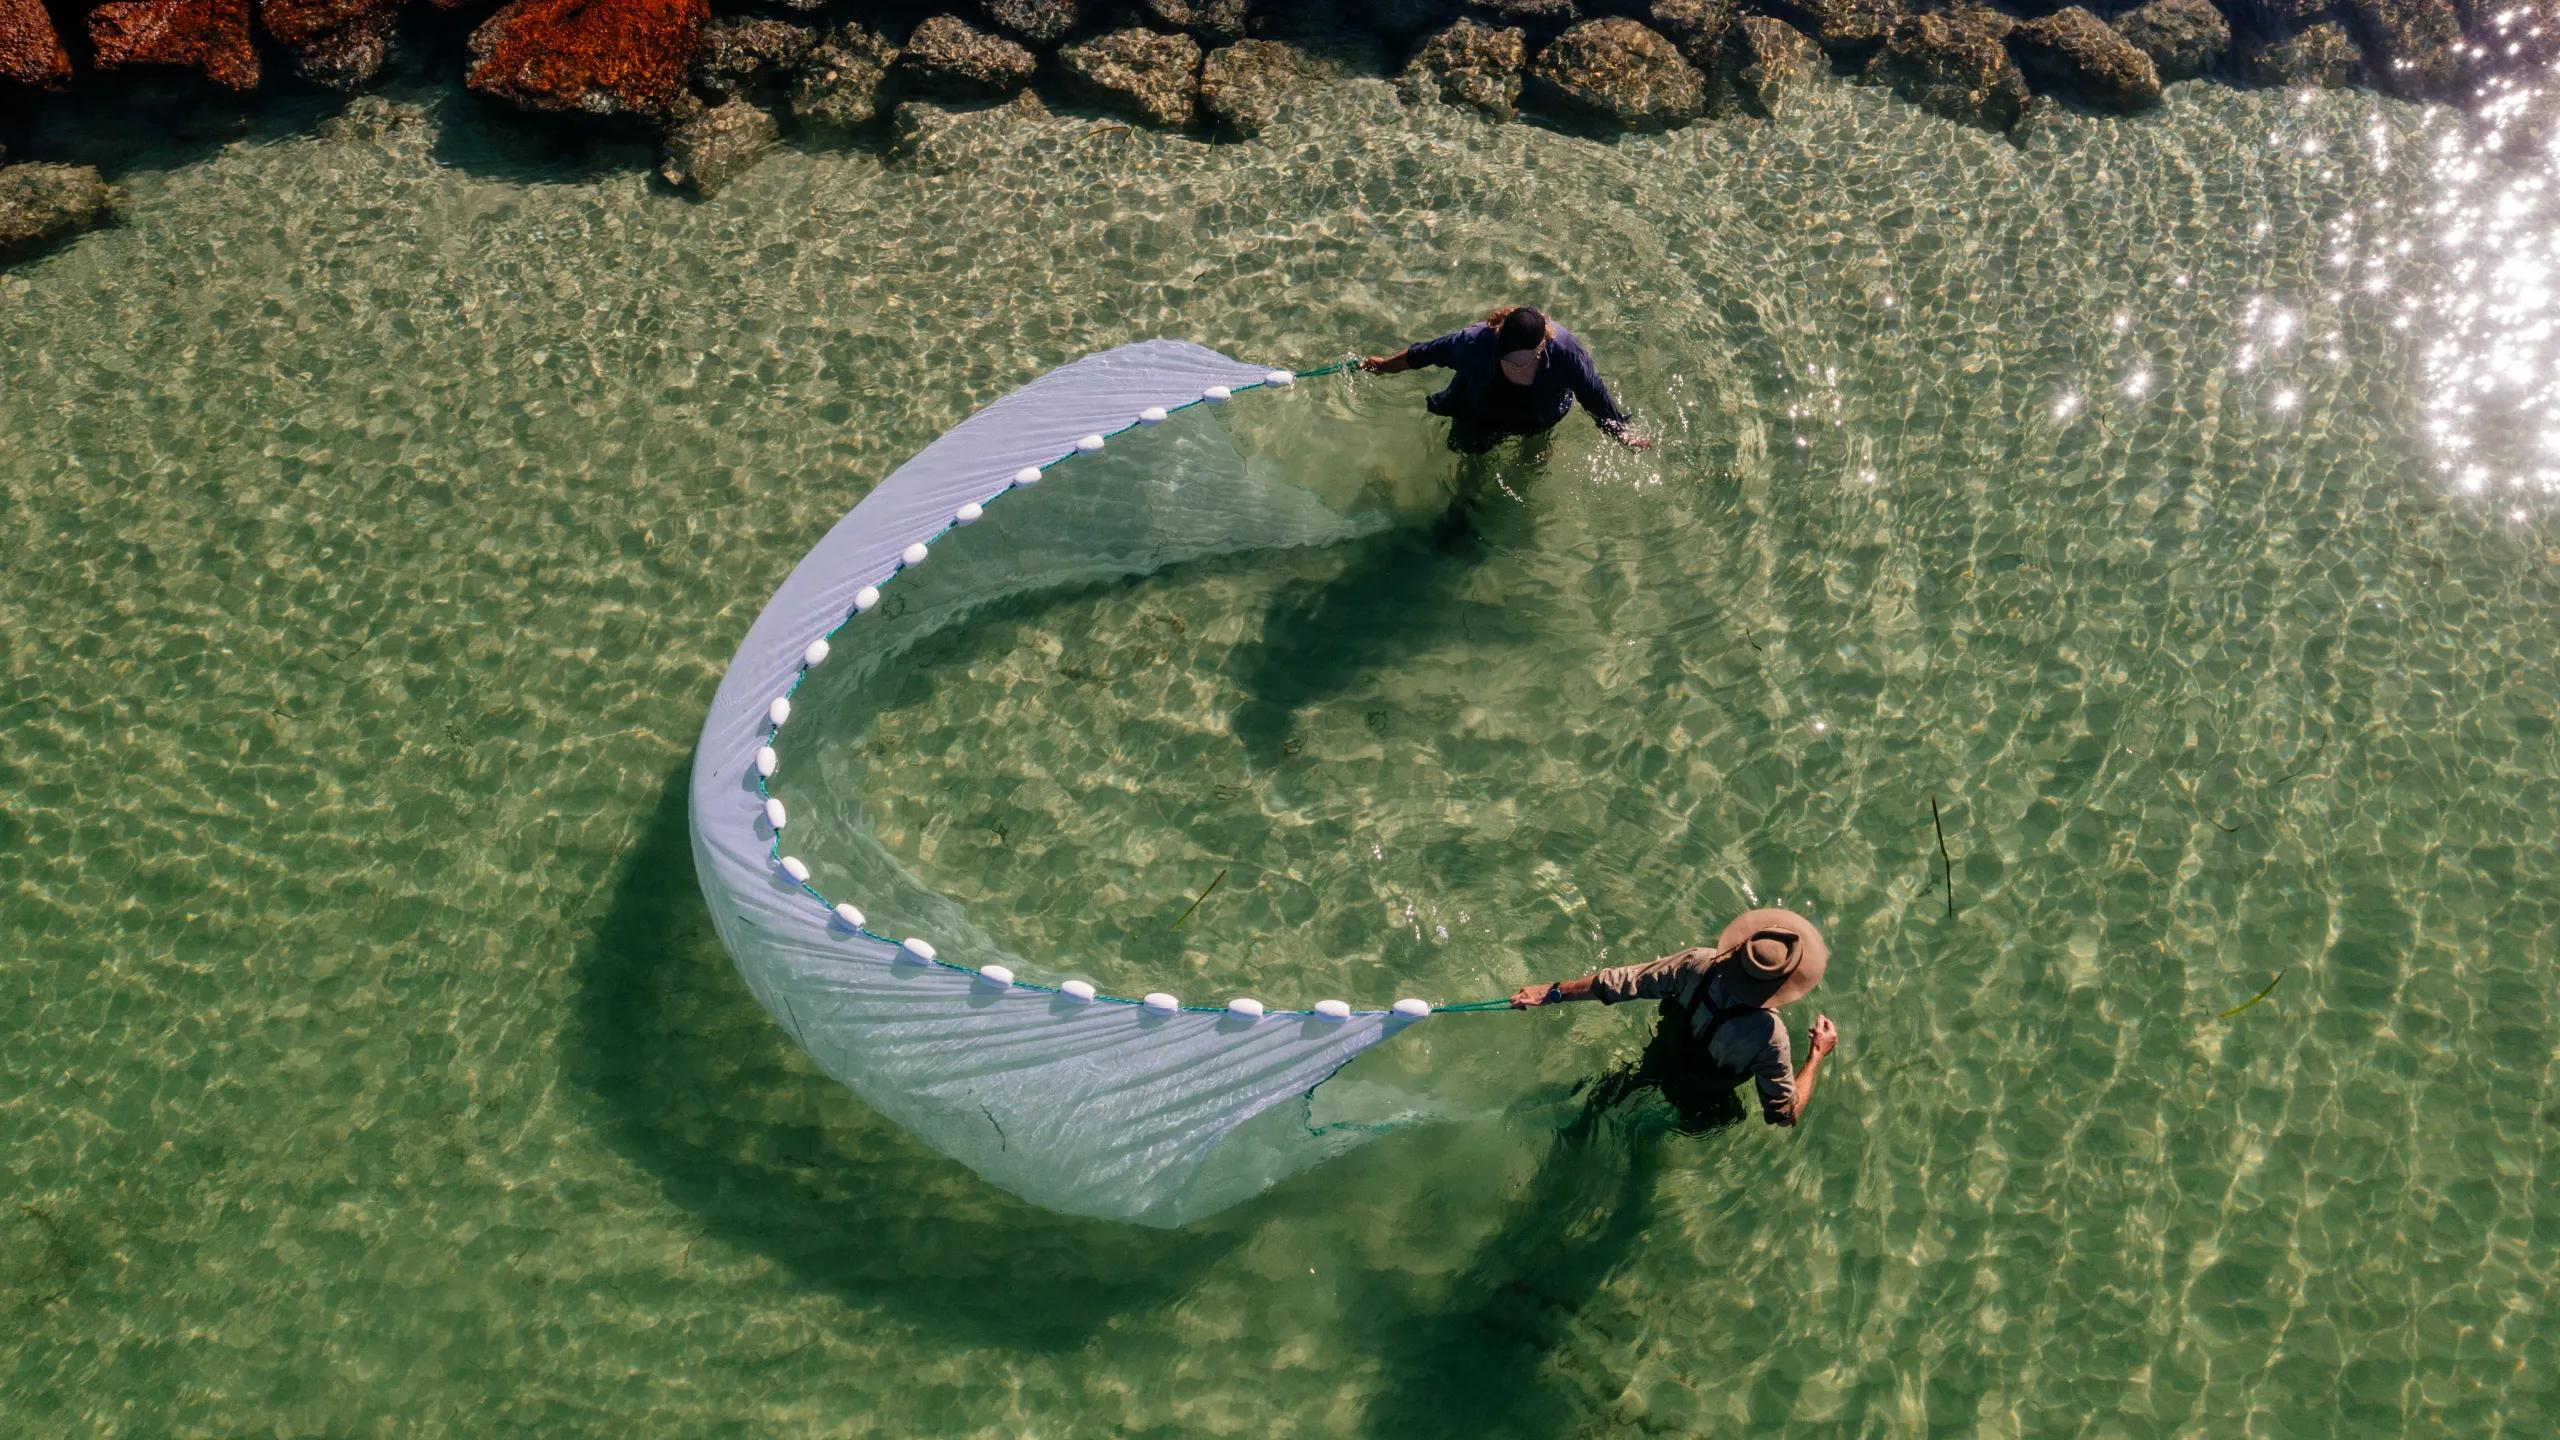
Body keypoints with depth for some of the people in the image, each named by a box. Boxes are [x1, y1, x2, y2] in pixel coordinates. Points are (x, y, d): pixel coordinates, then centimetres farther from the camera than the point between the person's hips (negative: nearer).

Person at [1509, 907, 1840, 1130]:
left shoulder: (1697, 964, -33)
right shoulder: (1767, 1036, -42)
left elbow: (1619, 982, -25)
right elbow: (1785, 1113, -29)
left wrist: (1553, 992, -15)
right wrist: (1818, 1054, -18)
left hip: (1659, 1061, 3)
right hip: (1700, 1103, -2)